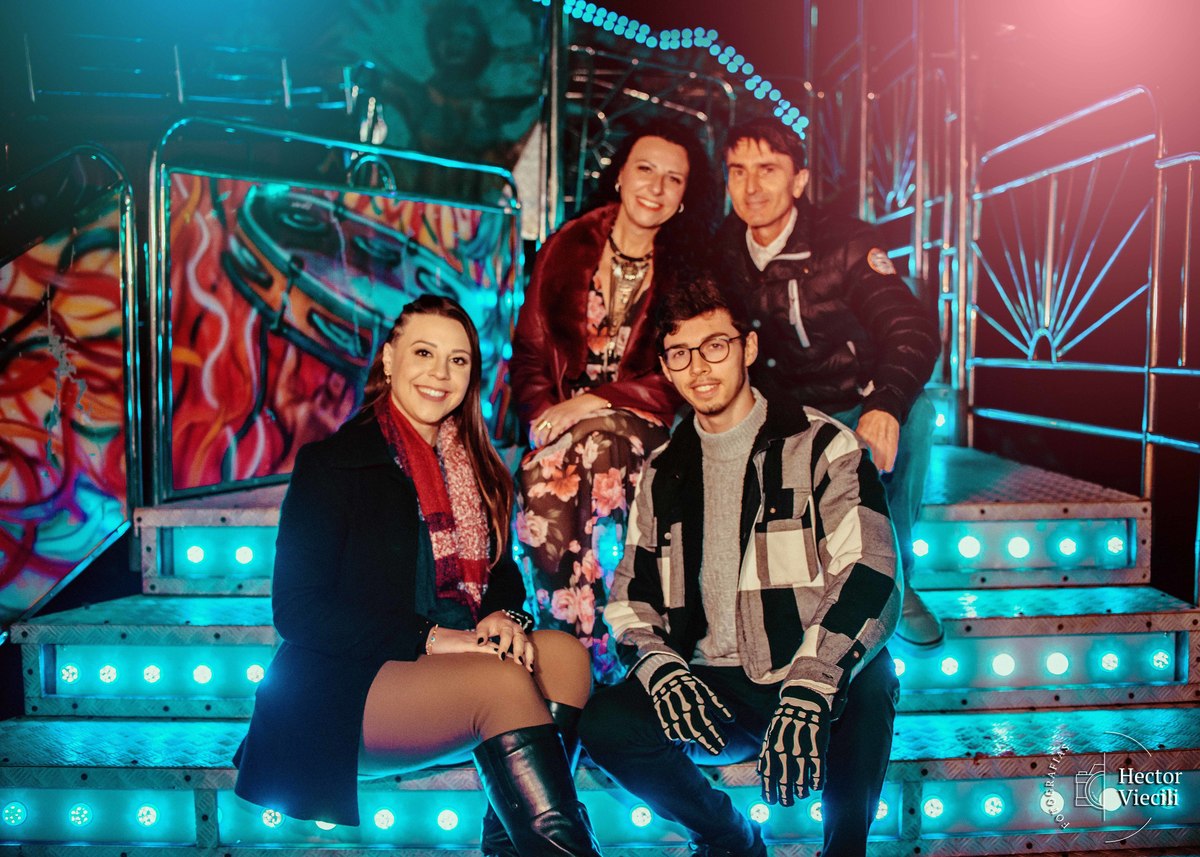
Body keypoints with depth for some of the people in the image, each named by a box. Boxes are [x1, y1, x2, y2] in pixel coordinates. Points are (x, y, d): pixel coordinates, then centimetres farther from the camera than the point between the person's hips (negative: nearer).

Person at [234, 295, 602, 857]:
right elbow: (296, 609, -10)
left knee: (564, 653, -21)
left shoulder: (476, 469, 14)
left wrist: (504, 616, -10)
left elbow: (502, 573, 16)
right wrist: (428, 638, -19)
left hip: (459, 664, 6)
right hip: (346, 691, -6)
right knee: (504, 681, -31)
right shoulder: (332, 463, -4)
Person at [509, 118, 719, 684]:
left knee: (600, 445, -36)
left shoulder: (690, 269, 3)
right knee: (543, 480, -32)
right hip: (564, 421, 2)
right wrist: (546, 412, -10)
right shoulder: (568, 248, 10)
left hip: (645, 424, -2)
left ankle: (589, 652, -29)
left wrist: (592, 403, -15)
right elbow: (529, 352, 9)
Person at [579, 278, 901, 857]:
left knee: (866, 678, -35)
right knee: (605, 725, -21)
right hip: (715, 689, 4)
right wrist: (660, 667, -12)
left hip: (819, 685, -3)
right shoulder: (663, 472, 12)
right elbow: (631, 593, 11)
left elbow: (870, 577, -15)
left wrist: (807, 692, -30)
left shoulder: (820, 446, -3)